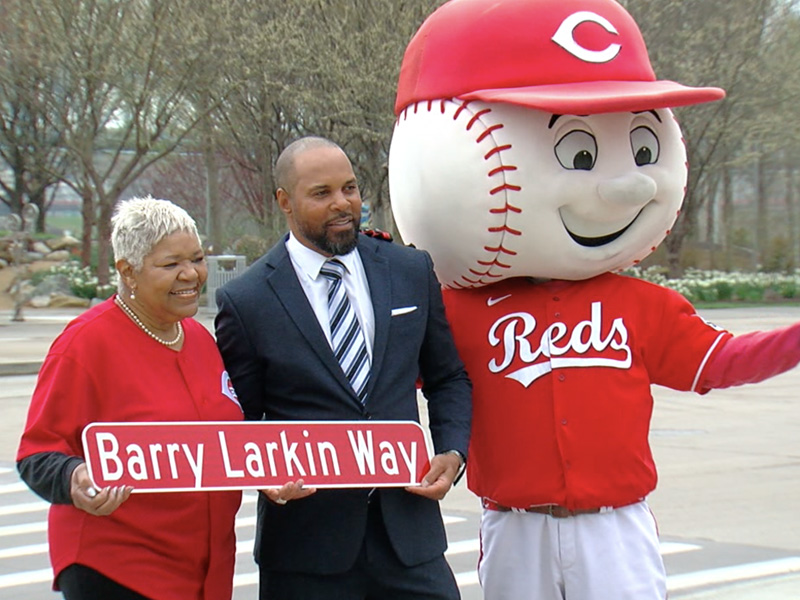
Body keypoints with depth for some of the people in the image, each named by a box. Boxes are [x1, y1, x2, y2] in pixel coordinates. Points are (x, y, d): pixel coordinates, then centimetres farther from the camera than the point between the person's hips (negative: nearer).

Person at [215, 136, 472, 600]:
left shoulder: (412, 272, 9)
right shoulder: (246, 300, -1)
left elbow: (448, 379, 16)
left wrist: (452, 452, -1)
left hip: (408, 530, 3)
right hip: (306, 541, -2)